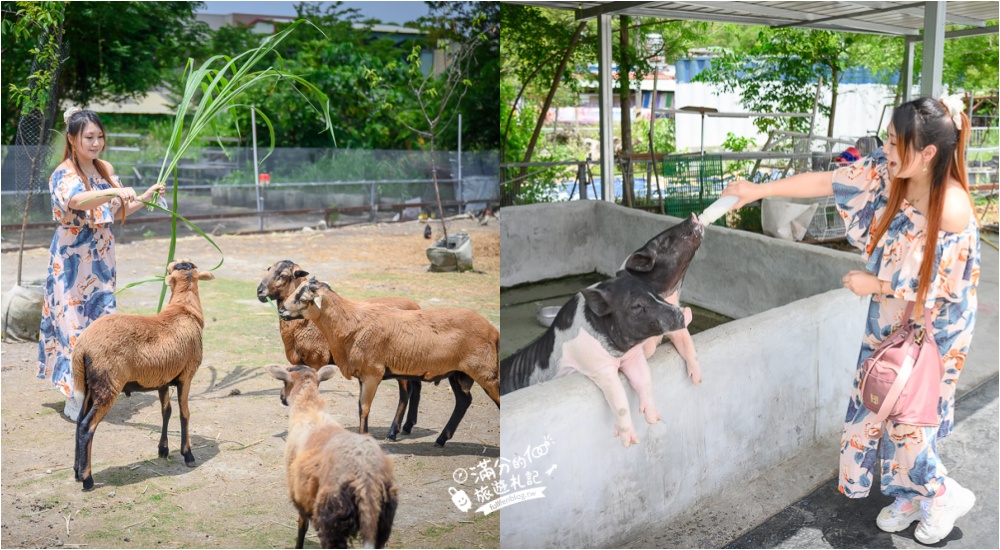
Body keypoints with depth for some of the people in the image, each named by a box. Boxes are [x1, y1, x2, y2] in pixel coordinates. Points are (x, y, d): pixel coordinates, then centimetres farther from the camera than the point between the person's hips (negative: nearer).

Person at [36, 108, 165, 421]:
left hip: (100, 260, 7)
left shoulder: (105, 170, 9)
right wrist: (116, 191, -50)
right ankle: (73, 399, 5)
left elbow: (118, 212, 15)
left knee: (100, 320, 9)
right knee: (75, 322, -4)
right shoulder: (64, 174, -13)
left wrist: (144, 198, 0)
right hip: (73, 262, -7)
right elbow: (76, 200, -36)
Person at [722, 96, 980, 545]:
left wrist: (875, 285, -13)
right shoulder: (886, 173, -14)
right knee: (876, 409, 14)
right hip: (889, 320, 6)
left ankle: (945, 495, 29)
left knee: (905, 417, 3)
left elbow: (937, 291, -21)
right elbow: (826, 182, -7)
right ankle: (909, 498, 35)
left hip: (931, 329, -6)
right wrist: (760, 190, -7)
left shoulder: (953, 211, -29)